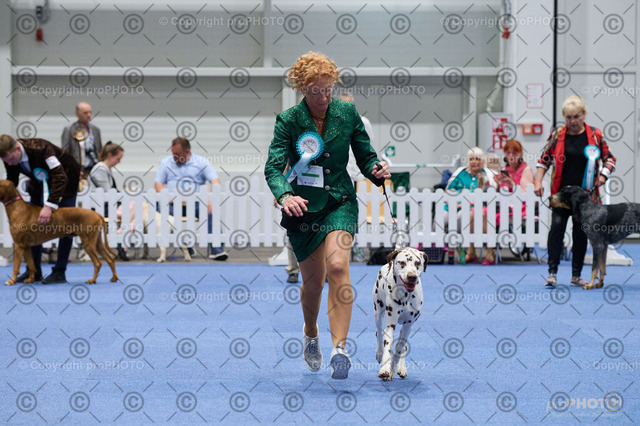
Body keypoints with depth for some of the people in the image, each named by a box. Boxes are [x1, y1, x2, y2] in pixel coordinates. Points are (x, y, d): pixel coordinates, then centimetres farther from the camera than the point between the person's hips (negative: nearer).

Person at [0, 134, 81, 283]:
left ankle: (60, 272, -9)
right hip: (40, 180, 6)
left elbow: (60, 178, -44)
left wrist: (49, 206, -51)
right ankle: (34, 270, 9)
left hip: (66, 177, -6)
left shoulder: (40, 149, -40)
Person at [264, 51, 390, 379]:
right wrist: (285, 196, -37)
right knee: (313, 280, 7)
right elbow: (273, 167, -17)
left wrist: (377, 169, -18)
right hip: (303, 206, 0)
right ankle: (310, 334, 40)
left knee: (337, 266, -22)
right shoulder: (288, 121, -8)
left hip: (340, 202, 0)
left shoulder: (348, 113, -1)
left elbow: (365, 156, 6)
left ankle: (339, 347, -28)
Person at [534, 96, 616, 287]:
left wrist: (603, 176, -4)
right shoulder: (557, 134, 2)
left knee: (581, 232, 6)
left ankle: (576, 276, 13)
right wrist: (538, 182, -2)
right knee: (557, 227, -10)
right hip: (561, 192, -1)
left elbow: (609, 159, 12)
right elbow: (544, 159, 8)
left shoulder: (595, 135, 2)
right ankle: (552, 272, -7)